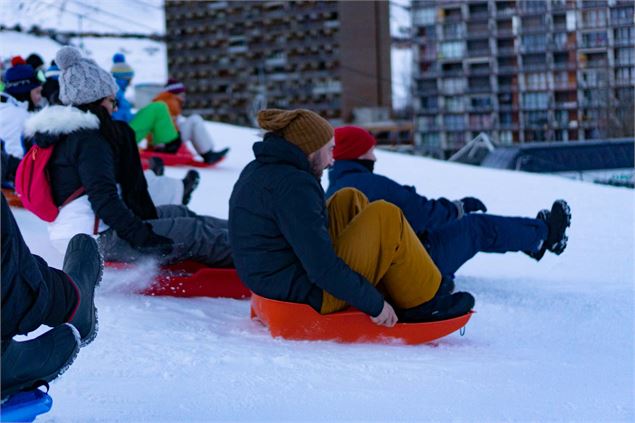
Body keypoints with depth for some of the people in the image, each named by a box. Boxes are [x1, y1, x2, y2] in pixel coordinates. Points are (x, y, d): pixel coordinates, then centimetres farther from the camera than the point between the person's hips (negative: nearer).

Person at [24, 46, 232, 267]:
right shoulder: (88, 141, -18)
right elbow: (103, 198, -25)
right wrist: (141, 235, -23)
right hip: (98, 240, -10)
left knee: (179, 214, 17)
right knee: (193, 234, -7)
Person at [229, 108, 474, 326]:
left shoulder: (256, 171, 9)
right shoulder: (293, 186, -21)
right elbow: (323, 269, -25)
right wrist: (374, 304, -15)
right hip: (309, 297, -10)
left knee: (349, 201, 16)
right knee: (386, 218, -8)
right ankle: (424, 305, 5)